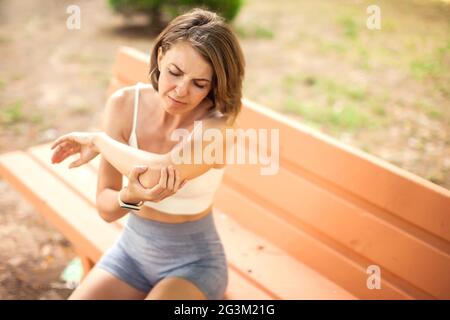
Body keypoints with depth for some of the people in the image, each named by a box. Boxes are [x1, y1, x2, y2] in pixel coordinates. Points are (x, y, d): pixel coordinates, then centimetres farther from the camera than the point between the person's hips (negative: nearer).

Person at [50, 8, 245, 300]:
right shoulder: (124, 104, -12)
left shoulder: (216, 126, -22)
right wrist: (131, 196, -35)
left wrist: (98, 140, -23)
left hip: (192, 263, -3)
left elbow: (160, 173, -40)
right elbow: (106, 209, -12)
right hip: (131, 251, 3)